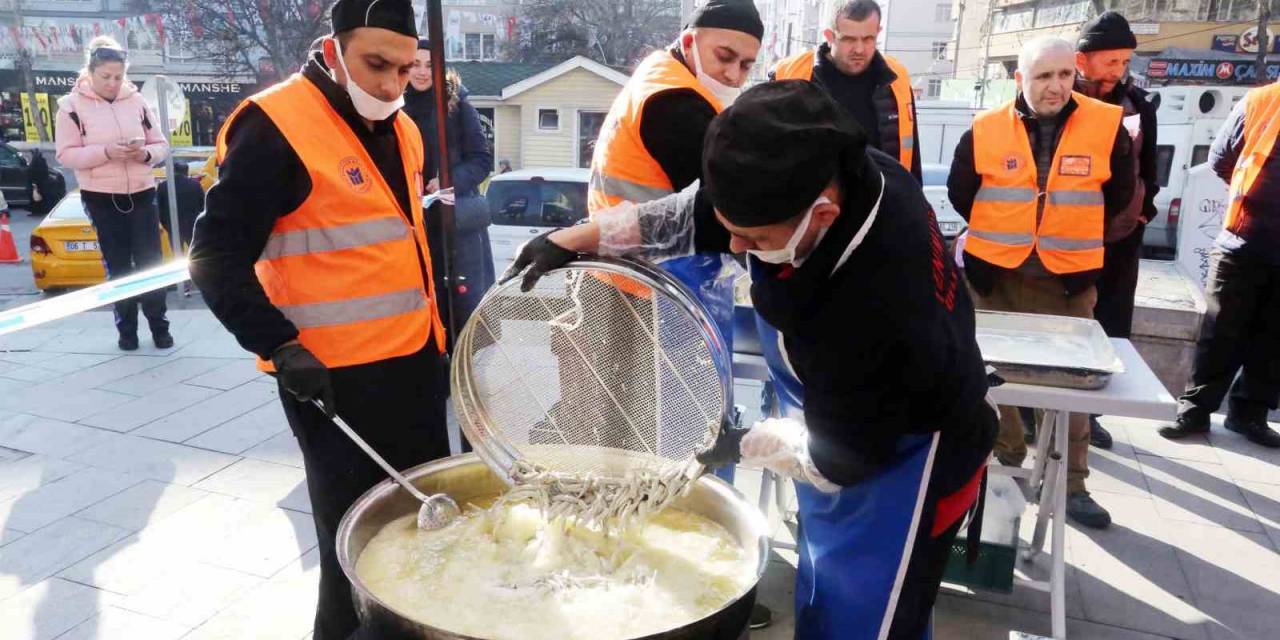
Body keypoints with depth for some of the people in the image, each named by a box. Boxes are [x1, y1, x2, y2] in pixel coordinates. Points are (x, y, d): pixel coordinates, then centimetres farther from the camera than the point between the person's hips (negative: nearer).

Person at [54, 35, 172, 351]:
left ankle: (159, 326, 14)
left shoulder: (136, 101, 3)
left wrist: (146, 153, -14)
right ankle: (126, 328, 17)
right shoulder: (72, 105, -4)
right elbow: (66, 154, -7)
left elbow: (161, 145, 8)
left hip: (142, 194, 2)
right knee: (118, 266, 6)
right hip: (100, 198, -1)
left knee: (151, 262, 2)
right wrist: (106, 151, -21)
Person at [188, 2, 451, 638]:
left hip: (415, 361, 8)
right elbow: (217, 259, -14)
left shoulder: (400, 128, 10)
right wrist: (280, 348, -22)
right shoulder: (276, 128, -14)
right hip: (335, 376, -8)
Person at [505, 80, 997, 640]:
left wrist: (740, 444, -12)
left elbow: (838, 458, -25)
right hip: (846, 421, 8)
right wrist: (575, 239, -7)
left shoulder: (870, 317, -42)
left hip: (898, 464, -7)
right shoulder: (838, 173, -19)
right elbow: (694, 212, -5)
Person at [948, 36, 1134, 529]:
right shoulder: (985, 130, -4)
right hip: (996, 273, 1)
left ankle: (1071, 484, 11)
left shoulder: (1107, 125, -4)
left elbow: (1119, 193, 9)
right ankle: (1005, 456, 29)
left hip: (1069, 277, 0)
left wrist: (1075, 236, 13)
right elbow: (960, 192, 9)